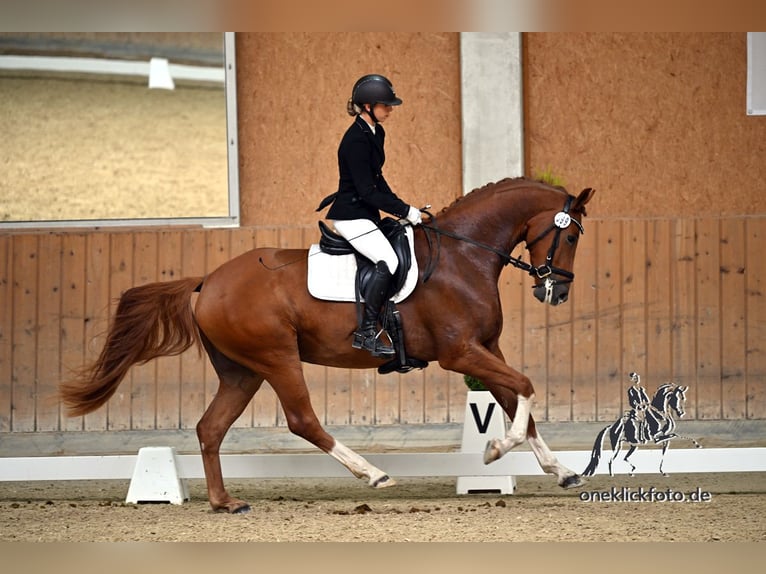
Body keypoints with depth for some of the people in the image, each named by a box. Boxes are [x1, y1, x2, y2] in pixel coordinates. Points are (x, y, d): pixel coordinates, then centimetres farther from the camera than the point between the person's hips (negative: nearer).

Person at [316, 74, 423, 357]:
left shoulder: (376, 134, 10)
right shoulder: (356, 140, -20)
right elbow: (367, 191, -22)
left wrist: (400, 208, 10)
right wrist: (405, 210, -18)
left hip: (367, 214, 10)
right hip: (351, 215, -10)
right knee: (388, 261, -25)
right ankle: (367, 332, -23)